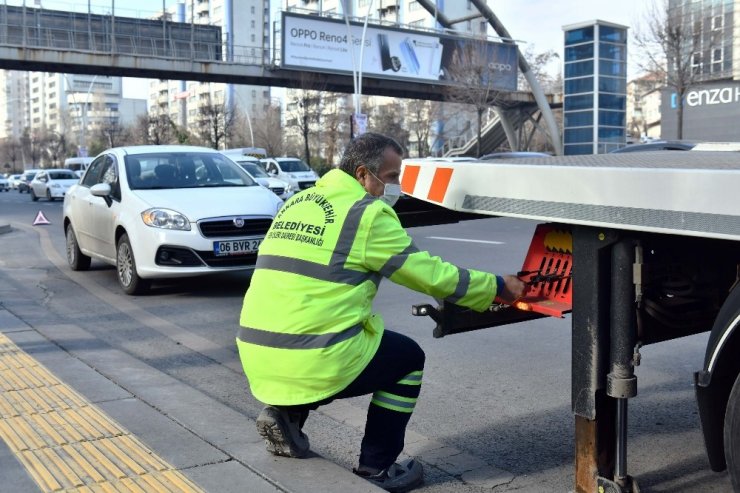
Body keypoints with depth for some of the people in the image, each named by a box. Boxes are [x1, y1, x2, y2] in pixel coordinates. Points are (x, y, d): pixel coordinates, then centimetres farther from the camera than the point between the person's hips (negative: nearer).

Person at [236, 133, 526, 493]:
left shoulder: (297, 202, 16)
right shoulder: (368, 211, -6)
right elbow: (427, 272, -2)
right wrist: (496, 287, 10)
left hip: (257, 355, 7)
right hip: (312, 361, -7)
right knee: (408, 358, 16)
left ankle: (285, 415, 16)